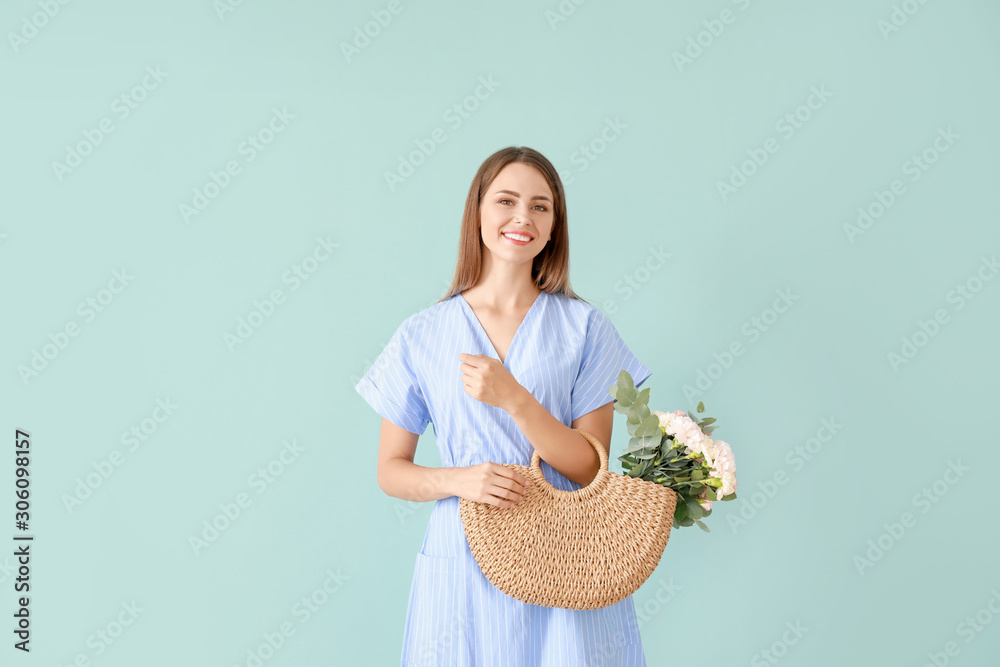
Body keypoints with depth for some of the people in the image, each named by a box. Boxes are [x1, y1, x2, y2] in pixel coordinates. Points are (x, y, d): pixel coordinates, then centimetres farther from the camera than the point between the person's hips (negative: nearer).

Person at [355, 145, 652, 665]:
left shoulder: (584, 328, -1)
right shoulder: (422, 334, 0)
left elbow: (591, 469, -6)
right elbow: (391, 471, 4)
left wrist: (515, 398, -19)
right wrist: (458, 479, -15)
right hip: (464, 565, 0)